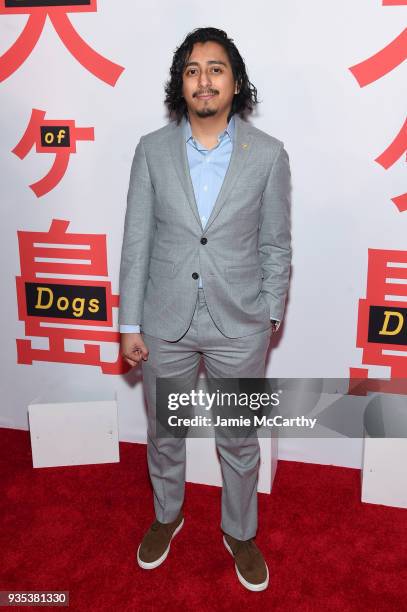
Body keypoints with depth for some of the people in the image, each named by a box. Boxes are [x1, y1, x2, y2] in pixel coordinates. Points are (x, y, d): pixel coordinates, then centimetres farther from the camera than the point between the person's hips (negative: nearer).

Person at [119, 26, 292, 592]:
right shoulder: (152, 149, -2)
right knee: (163, 433, 19)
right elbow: (136, 241, -1)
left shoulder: (268, 154, -5)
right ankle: (167, 516, 47)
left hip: (239, 324, -1)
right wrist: (129, 324, -2)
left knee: (239, 441, 15)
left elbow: (276, 244, 1)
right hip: (165, 322, 1)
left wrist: (268, 318, 0)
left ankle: (240, 534, 41)